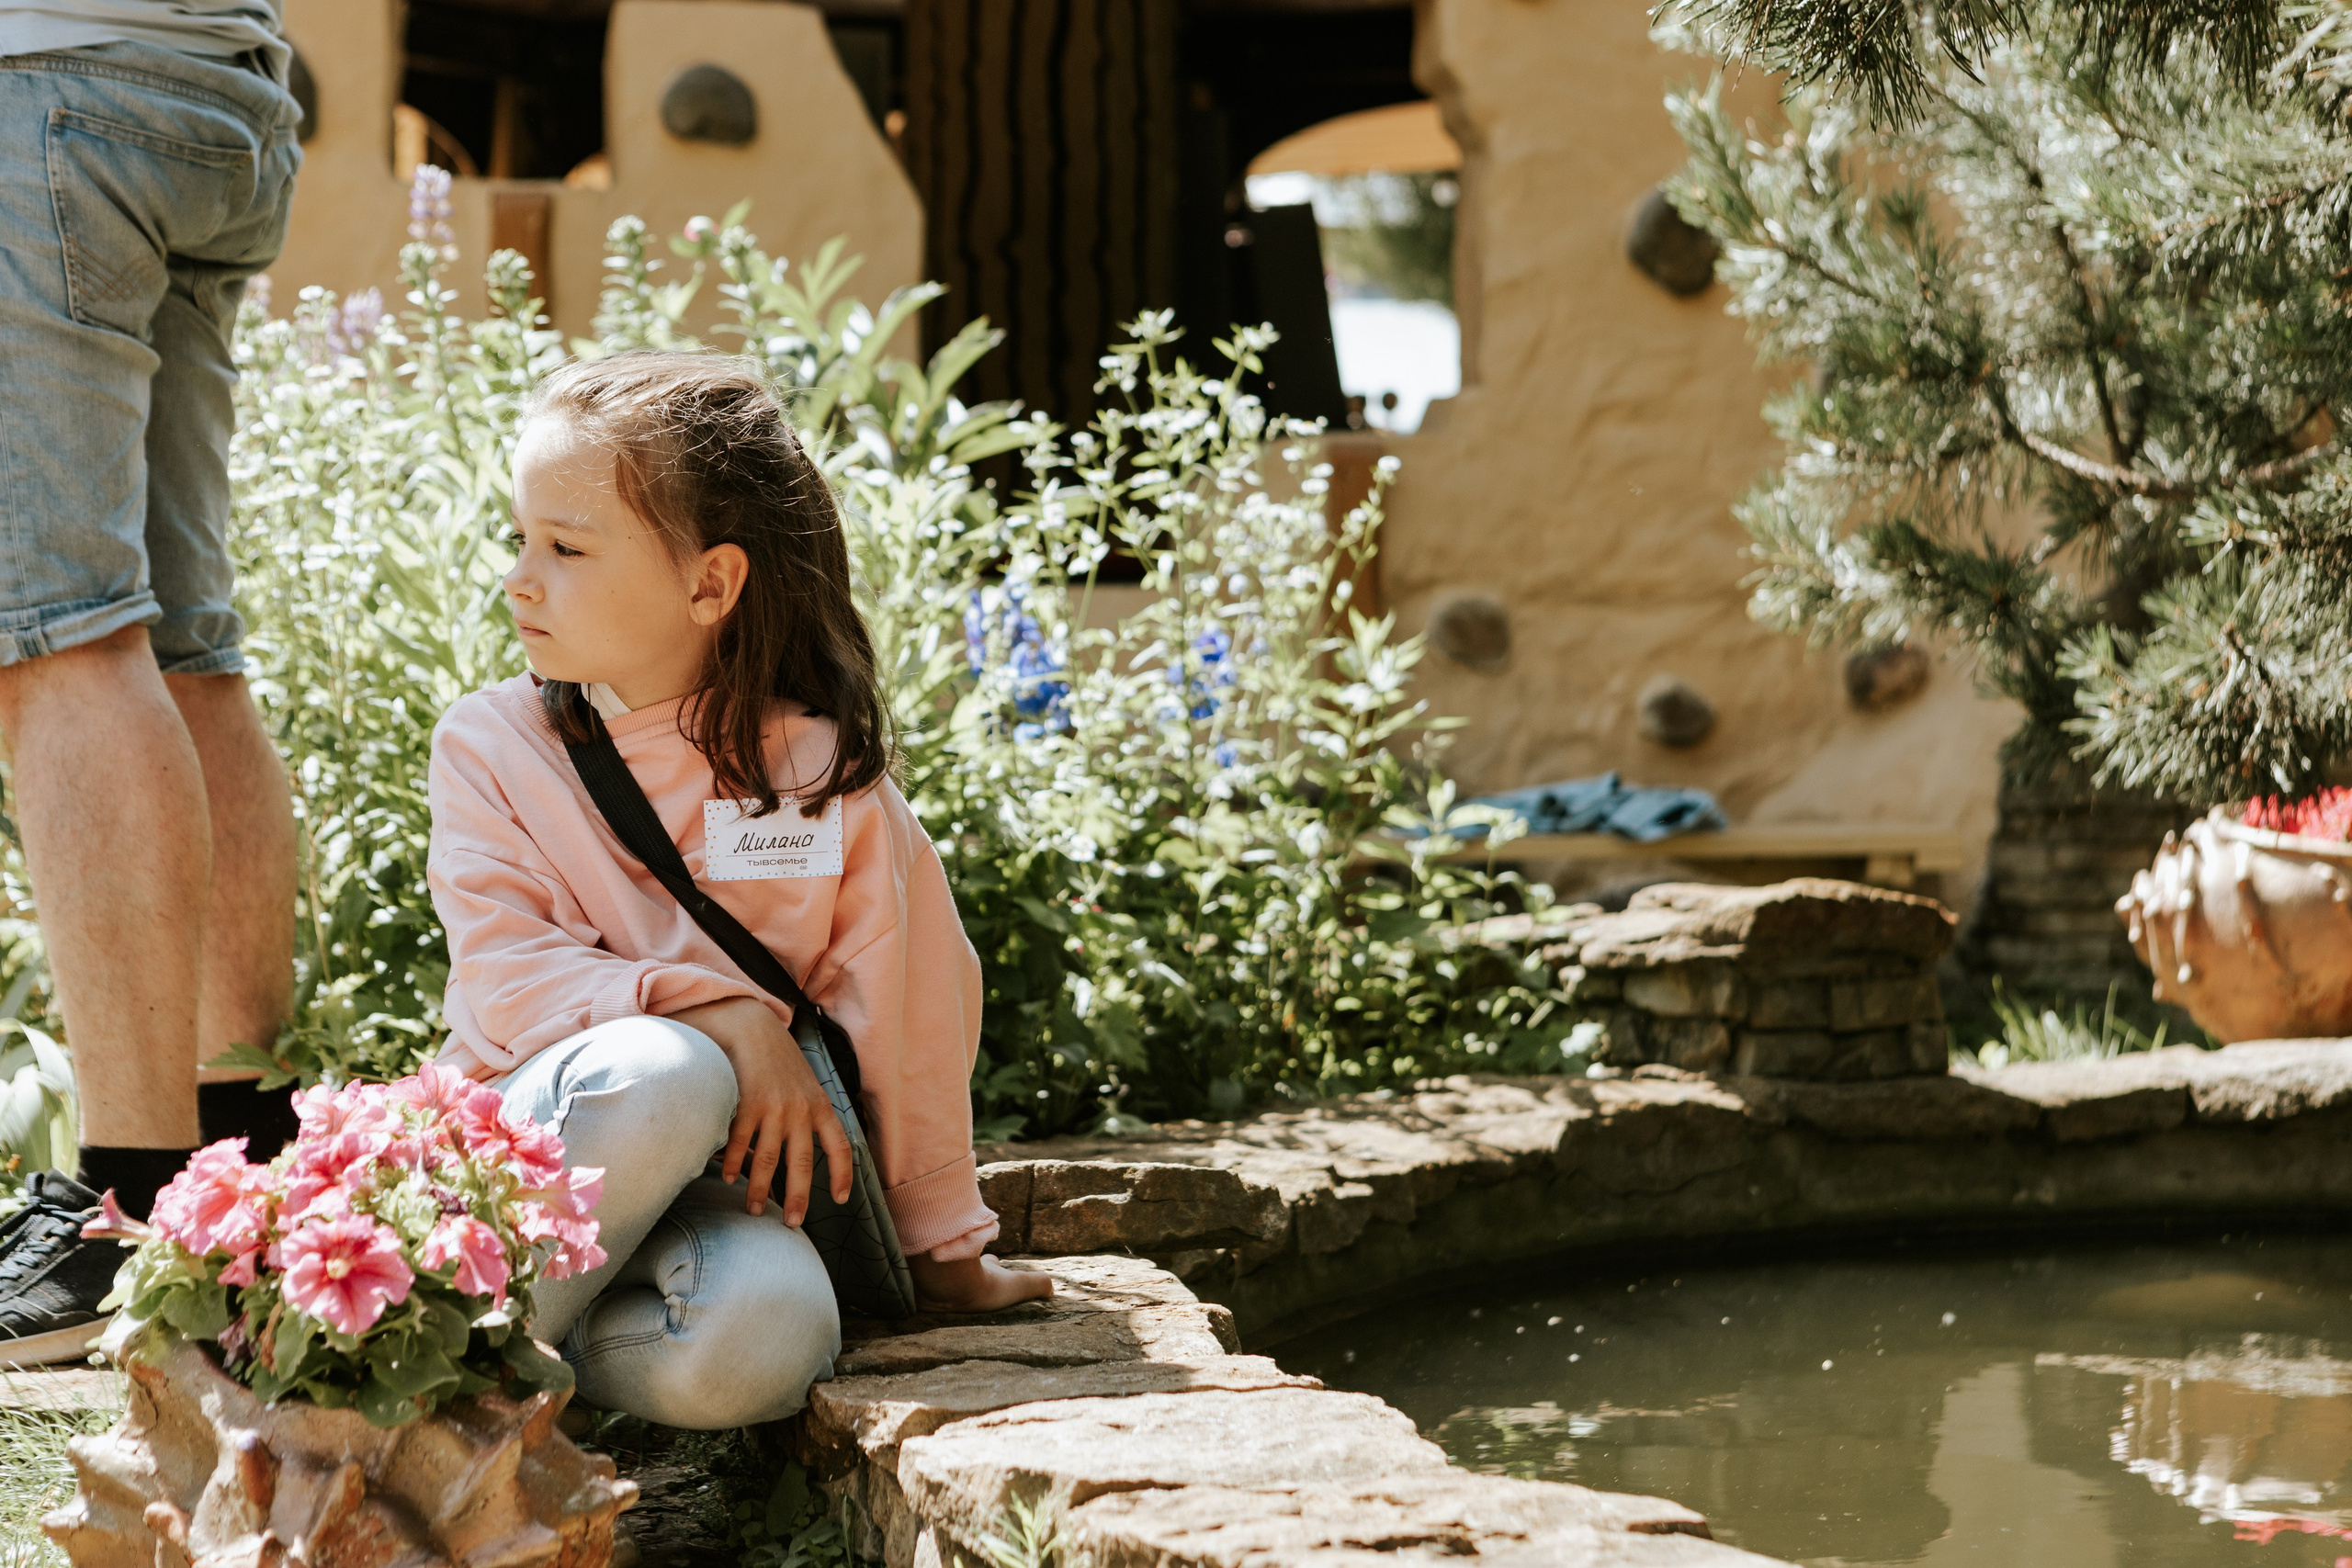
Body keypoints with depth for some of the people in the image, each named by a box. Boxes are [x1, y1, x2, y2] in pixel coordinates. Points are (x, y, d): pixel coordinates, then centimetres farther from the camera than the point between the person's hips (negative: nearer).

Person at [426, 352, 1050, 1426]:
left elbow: (901, 1028, 8)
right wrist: (721, 1015, -20)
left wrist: (945, 1251, 15)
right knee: (662, 1075, -36)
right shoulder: (491, 746, 2)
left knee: (759, 1342, -35)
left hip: (715, 1180, 0)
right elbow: (504, 977, -7)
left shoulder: (824, 777, 0)